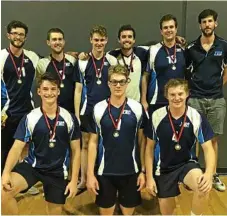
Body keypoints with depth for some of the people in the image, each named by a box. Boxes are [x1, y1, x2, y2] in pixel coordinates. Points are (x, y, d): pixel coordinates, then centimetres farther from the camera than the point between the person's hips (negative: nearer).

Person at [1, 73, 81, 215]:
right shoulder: (30, 118, -7)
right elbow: (17, 147, -10)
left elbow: (76, 150, -1)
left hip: (58, 172, 1)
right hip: (32, 166, 0)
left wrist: (74, 180, -5)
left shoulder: (69, 118, -6)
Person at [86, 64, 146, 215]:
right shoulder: (98, 109, -5)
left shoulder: (137, 108, -5)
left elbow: (141, 141, 2)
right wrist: (90, 173, -3)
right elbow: (93, 143, 0)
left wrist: (143, 170, 1)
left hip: (131, 171, 0)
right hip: (105, 172, 0)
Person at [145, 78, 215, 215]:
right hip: (163, 168, 1)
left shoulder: (197, 117, -14)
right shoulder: (156, 116, -13)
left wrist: (209, 173, -31)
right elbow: (150, 148, -3)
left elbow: (208, 148, -13)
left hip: (188, 163, -1)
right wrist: (149, 177, -5)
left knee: (204, 187, -32)